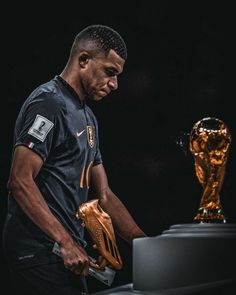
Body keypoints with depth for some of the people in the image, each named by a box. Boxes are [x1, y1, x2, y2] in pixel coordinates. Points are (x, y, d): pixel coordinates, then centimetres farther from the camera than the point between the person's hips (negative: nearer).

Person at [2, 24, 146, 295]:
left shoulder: (87, 117, 19)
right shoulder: (48, 103, -11)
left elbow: (104, 196, 19)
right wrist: (66, 242, -24)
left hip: (66, 249, 9)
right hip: (40, 249, -9)